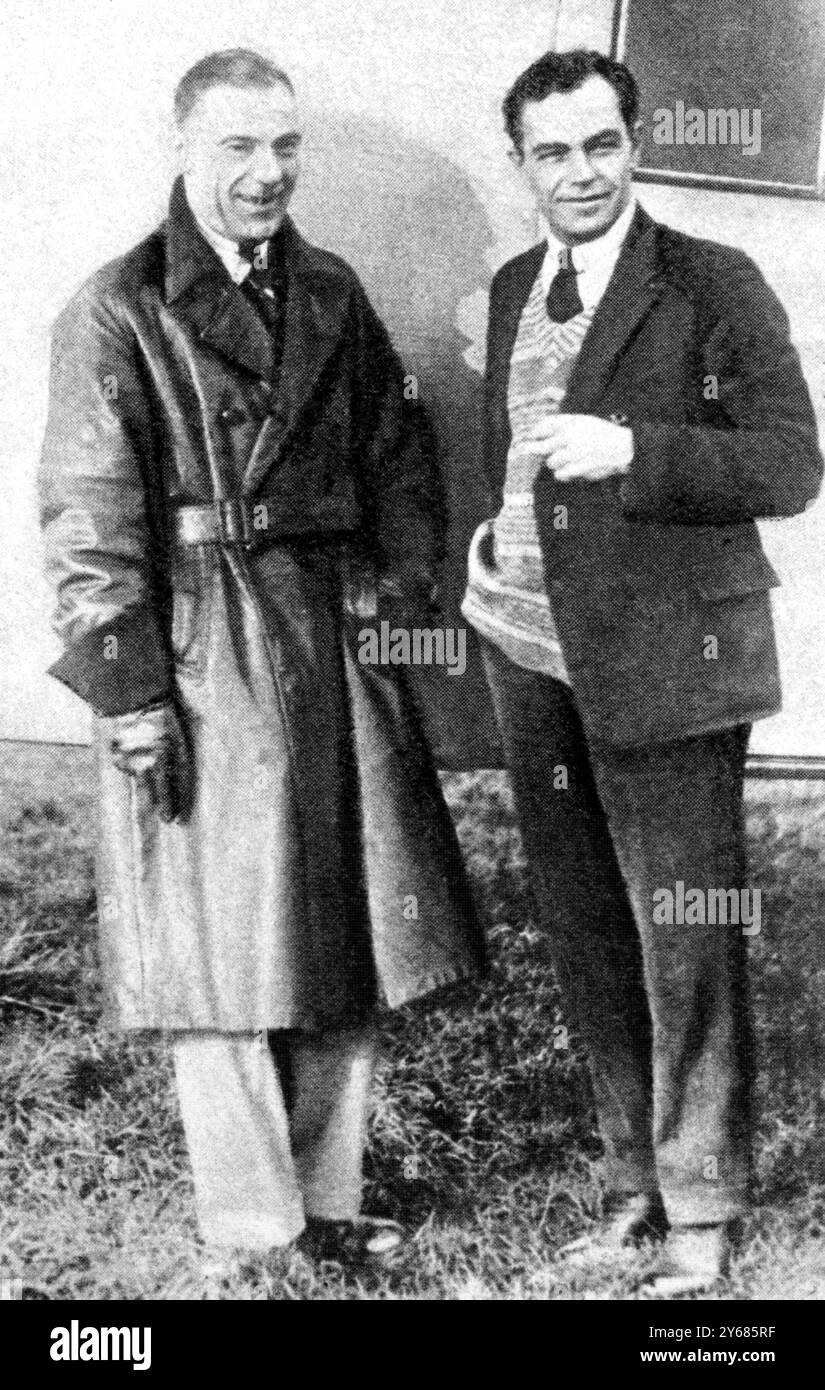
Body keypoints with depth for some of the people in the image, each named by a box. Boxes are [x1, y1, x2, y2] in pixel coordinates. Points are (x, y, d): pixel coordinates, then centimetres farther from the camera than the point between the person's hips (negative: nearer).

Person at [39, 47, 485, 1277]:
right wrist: (130, 695, -14)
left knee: (349, 934, 11)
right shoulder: (117, 313, -6)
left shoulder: (331, 296, 11)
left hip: (338, 645, 6)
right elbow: (88, 522, -10)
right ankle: (254, 1232, 18)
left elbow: (399, 458, 15)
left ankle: (330, 1201, 27)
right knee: (227, 947, 3)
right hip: (203, 656, -6)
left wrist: (406, 598, 4)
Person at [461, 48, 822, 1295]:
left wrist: (632, 452, -23)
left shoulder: (714, 286, -6)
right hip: (532, 656, 6)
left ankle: (702, 1212, 15)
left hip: (663, 657, -6)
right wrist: (493, 552, 9)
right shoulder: (511, 291, 14)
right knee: (584, 934, 13)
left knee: (685, 944, 0)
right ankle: (635, 1175, 27)